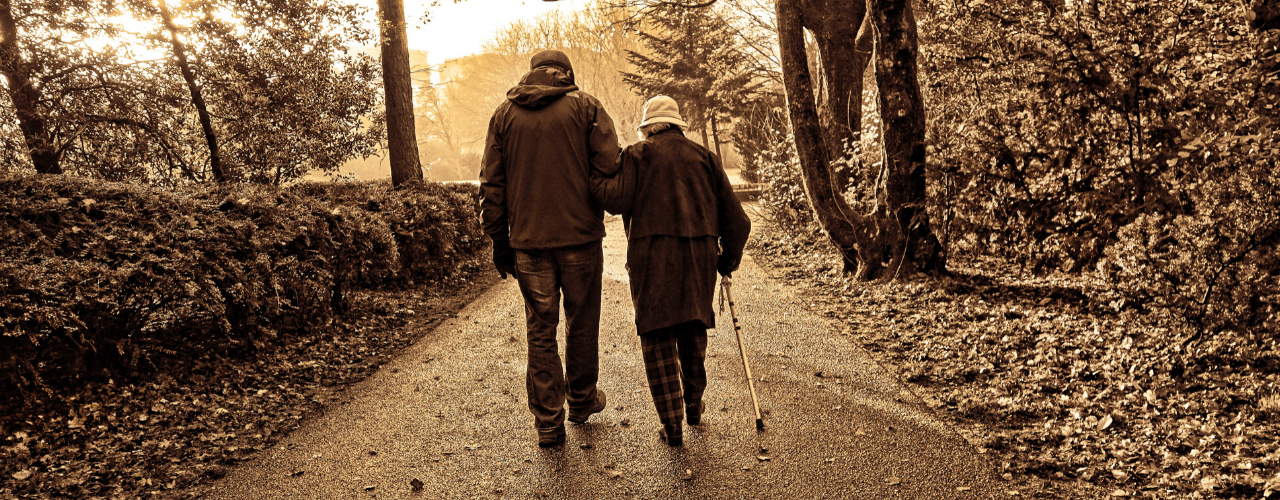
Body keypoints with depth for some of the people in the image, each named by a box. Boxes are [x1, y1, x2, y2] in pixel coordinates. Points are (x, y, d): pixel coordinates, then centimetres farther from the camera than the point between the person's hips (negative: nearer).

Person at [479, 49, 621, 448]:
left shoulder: (504, 113, 7)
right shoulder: (585, 106, 0)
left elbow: (491, 185, 6)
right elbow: (609, 168, -10)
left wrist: (500, 241, 11)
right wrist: (598, 205, 10)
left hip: (528, 243, 2)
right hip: (580, 237, -2)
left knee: (540, 332, 9)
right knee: (582, 325, 15)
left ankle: (548, 422, 12)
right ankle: (582, 400, 31)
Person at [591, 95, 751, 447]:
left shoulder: (638, 154, 5)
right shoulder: (704, 157, 16)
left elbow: (617, 199, -10)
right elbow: (732, 213, 12)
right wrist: (729, 257, 21)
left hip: (653, 252, -4)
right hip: (700, 254, 4)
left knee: (657, 339, 2)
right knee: (693, 332, 21)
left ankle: (672, 425, 0)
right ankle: (694, 406, 33)